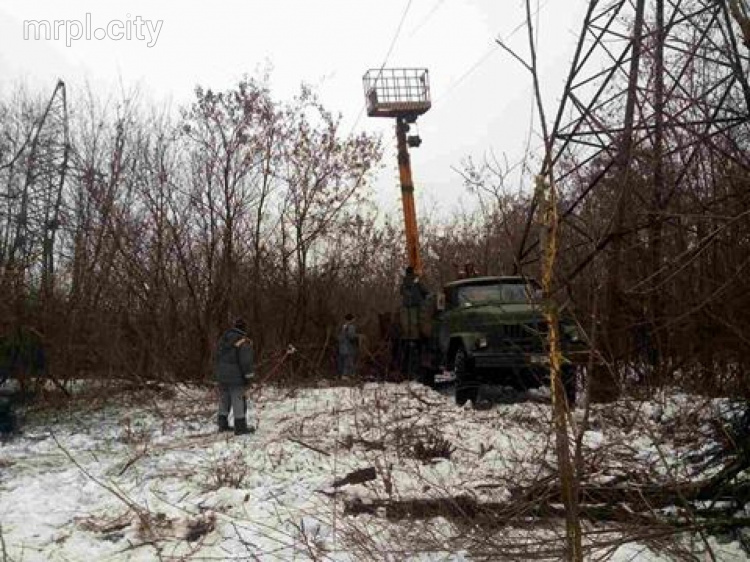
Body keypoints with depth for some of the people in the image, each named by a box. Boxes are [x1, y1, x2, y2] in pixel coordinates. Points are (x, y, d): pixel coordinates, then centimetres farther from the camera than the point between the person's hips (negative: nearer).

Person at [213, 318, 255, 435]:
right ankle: (240, 427, 2)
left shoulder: (223, 339, 10)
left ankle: (223, 425, 23)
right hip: (235, 377, -7)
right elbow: (246, 362, -18)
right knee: (238, 401, -2)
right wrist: (248, 377, -9)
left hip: (221, 377, 8)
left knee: (224, 400, 16)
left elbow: (217, 358, 16)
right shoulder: (244, 343, -15)